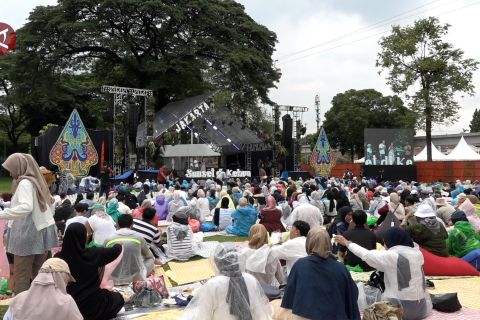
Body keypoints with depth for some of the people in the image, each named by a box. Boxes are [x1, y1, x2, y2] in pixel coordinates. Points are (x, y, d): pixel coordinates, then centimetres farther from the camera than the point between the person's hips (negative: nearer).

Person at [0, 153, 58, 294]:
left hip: (29, 233, -9)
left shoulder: (25, 183, -14)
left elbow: (26, 207, -29)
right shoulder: (37, 181, 13)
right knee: (38, 274, 14)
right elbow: (50, 201, 23)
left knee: (21, 276, -1)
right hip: (42, 230, 9)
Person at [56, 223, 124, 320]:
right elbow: (117, 250, -3)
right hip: (91, 305, -3)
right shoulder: (93, 254, -19)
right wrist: (118, 245, 21)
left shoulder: (59, 257, -12)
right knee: (118, 298, 25)